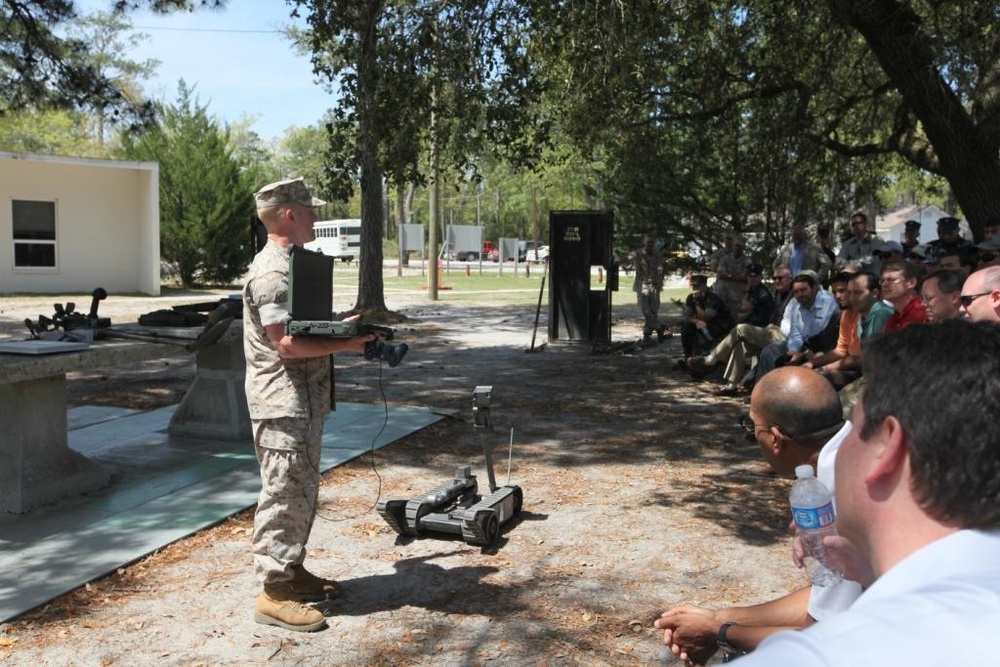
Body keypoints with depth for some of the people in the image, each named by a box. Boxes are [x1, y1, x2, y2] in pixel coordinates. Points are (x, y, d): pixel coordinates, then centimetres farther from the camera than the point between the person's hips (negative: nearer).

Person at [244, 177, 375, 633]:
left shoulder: (290, 263, 17)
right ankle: (274, 594, 3)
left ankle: (292, 570, 30)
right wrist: (345, 344, -17)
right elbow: (288, 343, -23)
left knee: (302, 491, 17)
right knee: (285, 493, -5)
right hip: (282, 402, -11)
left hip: (304, 399, 11)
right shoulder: (272, 271, -17)